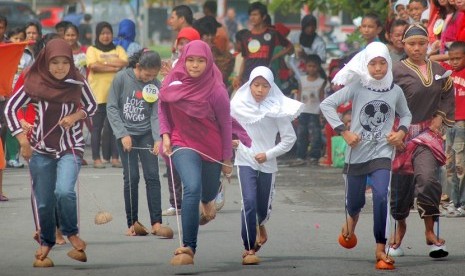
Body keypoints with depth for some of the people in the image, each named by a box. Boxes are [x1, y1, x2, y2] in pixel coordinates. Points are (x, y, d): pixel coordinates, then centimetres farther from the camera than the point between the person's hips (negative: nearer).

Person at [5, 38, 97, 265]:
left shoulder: (77, 83, -7)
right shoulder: (34, 83, -10)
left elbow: (91, 106, 9)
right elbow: (11, 109, -2)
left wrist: (76, 116, -11)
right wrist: (22, 140, -8)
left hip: (70, 148, -1)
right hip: (40, 149, 1)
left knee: (64, 191, -23)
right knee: (44, 202, 7)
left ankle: (71, 233, 4)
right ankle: (47, 241, 34)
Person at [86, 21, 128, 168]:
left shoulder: (118, 50, 16)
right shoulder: (92, 50, 8)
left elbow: (124, 63, -3)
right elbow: (93, 66, -11)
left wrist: (103, 63, -9)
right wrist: (114, 67, -10)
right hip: (98, 94, -2)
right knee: (97, 127, -1)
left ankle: (114, 157, 5)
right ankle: (96, 158, 3)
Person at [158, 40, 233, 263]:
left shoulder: (216, 91, -16)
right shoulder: (173, 82, -8)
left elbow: (225, 125, -6)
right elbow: (162, 109, 10)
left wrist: (227, 159, -1)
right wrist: (165, 134, -5)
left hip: (212, 148, 0)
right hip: (183, 143, 0)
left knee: (208, 193, 19)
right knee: (192, 189, -24)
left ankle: (207, 202, 62)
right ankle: (188, 247, -20)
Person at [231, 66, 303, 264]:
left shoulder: (277, 108, -6)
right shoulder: (238, 105, -6)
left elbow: (289, 138, -2)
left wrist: (268, 154, -10)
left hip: (267, 164, 1)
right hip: (245, 161, -1)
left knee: (263, 207, 13)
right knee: (249, 202, -19)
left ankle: (260, 225, 51)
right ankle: (249, 249, -12)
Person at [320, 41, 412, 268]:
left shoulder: (395, 91, 1)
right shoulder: (356, 87, -7)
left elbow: (405, 114, 18)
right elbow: (327, 105, -7)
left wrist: (401, 132, -2)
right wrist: (344, 132, -12)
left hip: (382, 153, 0)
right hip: (357, 153, 0)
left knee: (381, 196, -20)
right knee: (354, 200, 15)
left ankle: (380, 249, -13)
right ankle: (353, 217, 55)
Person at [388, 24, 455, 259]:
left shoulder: (438, 70, 6)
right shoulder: (397, 71, -6)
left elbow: (448, 96, 20)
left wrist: (440, 117, 6)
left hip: (427, 133, 1)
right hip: (402, 133, -1)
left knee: (427, 178, -19)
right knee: (401, 183, 7)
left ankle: (430, 231, -10)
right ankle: (400, 226, 33)